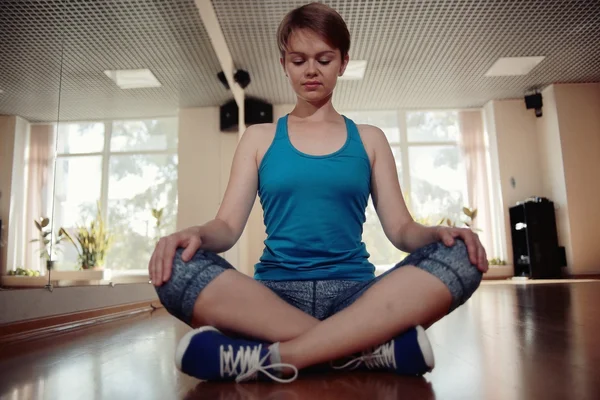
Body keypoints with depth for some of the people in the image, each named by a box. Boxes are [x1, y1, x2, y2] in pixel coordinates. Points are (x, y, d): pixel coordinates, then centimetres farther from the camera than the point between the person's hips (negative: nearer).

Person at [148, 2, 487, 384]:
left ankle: (271, 358, -30)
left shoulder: (369, 139, 14)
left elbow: (400, 228, 8)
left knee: (458, 257, -25)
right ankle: (373, 347, -27)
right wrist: (197, 234, -20)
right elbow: (228, 225, 4)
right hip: (274, 292, 0)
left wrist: (438, 233, -15)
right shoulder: (259, 138, 13)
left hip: (355, 293, 1)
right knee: (178, 268, -28)